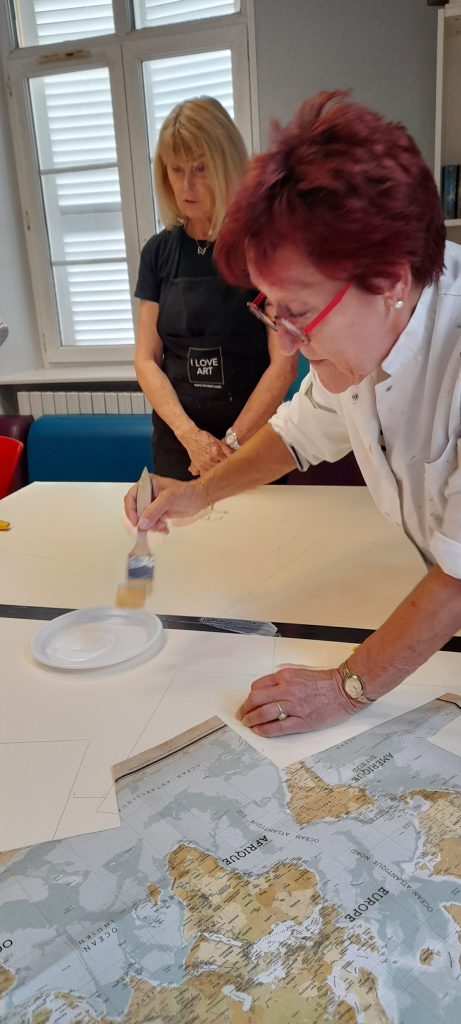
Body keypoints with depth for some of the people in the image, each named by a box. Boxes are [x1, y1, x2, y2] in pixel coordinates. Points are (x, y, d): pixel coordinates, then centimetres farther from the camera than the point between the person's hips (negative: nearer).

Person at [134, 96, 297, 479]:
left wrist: (232, 443, -13)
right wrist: (189, 434, -13)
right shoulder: (159, 251, 3)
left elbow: (284, 364, -12)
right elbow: (146, 360, 0)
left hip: (254, 438, -3)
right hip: (176, 439, 4)